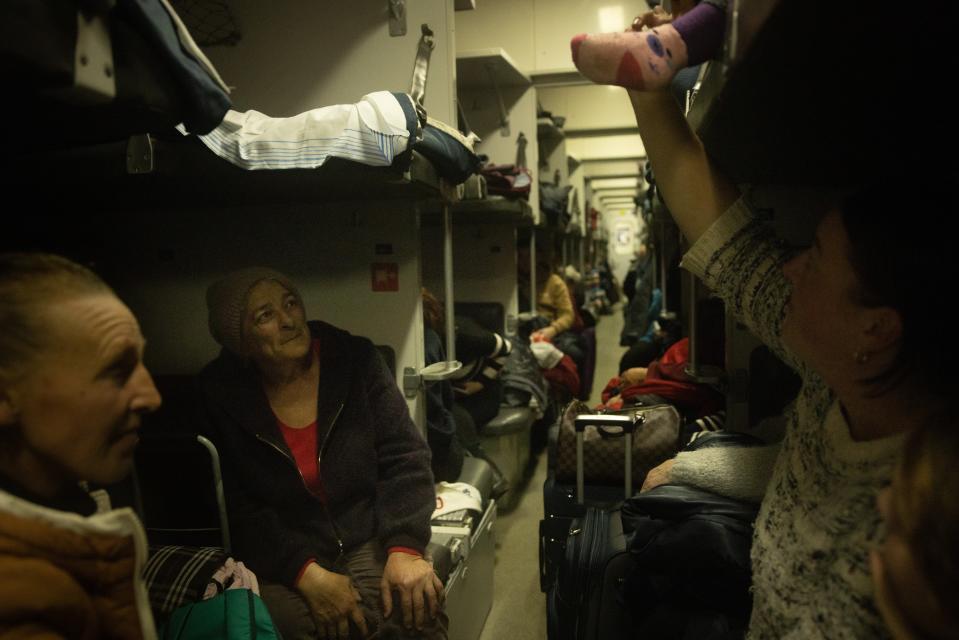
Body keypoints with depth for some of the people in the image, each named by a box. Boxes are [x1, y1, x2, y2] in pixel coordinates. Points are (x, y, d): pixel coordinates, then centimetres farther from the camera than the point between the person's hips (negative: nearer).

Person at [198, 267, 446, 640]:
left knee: (416, 609, -27)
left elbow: (404, 456, -6)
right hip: (281, 562, 0)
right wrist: (307, 574, -20)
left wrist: (405, 547, -21)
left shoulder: (354, 360, -3)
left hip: (370, 541, 1)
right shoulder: (220, 395, -5)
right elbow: (236, 509, -7)